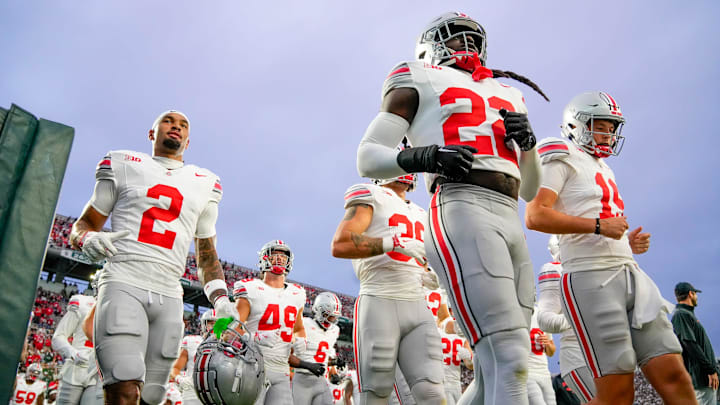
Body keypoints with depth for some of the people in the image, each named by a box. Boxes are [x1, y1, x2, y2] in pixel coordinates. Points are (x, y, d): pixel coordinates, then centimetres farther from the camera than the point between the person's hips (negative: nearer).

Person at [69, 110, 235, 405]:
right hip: (124, 283, -2)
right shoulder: (124, 166, 13)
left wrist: (220, 299, 5)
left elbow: (207, 255, 21)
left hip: (169, 296, 3)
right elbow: (82, 225, 16)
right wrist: (89, 239, -10)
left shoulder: (204, 184, 18)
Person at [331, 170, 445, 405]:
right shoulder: (370, 196, 2)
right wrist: (393, 243, -20)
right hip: (379, 304, -6)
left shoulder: (420, 214, 25)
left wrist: (430, 278, 10)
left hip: (417, 307, 6)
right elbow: (339, 245, -13)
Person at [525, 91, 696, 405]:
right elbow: (535, 217, -16)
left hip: (630, 273, 8)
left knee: (674, 378, 1)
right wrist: (598, 225, -17)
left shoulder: (603, 169, 27)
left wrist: (628, 243, 12)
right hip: (590, 277, -8)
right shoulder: (563, 159, 0)